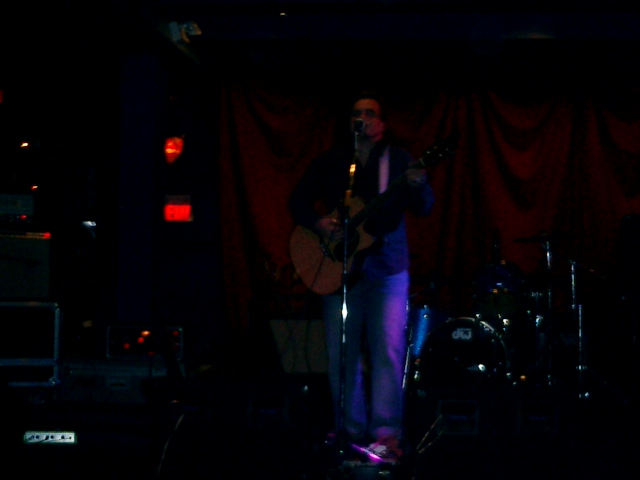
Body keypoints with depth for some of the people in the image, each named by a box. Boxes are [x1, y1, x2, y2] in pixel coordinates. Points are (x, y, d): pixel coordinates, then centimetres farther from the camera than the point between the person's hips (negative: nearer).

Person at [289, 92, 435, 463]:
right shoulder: (331, 161, 11)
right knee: (341, 352, 3)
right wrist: (318, 222, -10)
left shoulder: (398, 160, 4)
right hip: (339, 266, 3)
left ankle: (387, 435, -11)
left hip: (387, 268, -3)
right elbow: (299, 199, 10)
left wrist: (417, 186, -28)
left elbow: (425, 209, -5)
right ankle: (352, 432, 12)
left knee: (388, 350, -11)